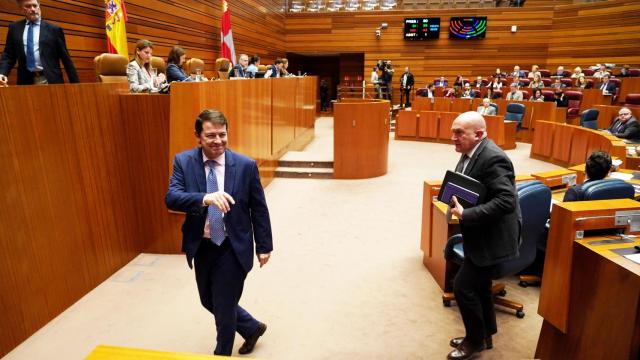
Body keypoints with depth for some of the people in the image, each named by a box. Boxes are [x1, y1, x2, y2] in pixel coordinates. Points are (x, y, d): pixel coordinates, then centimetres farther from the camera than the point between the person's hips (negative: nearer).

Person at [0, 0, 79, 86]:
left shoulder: (54, 29, 8)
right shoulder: (14, 28, 15)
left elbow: (66, 58, 5)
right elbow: (8, 55, 12)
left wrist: (75, 84, -1)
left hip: (51, 80, -2)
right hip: (26, 81, 2)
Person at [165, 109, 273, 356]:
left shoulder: (246, 165, -12)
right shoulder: (183, 161, -7)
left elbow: (259, 209, -5)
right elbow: (171, 198, -21)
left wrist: (264, 246, -1)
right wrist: (205, 198, -39)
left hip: (233, 248, -4)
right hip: (201, 247, 4)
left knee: (224, 307, 8)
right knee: (209, 301, 21)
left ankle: (221, 354, 38)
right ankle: (252, 327, 47)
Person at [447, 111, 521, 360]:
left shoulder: (493, 158, -25)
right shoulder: (470, 153, 4)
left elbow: (506, 201, -31)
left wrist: (465, 214, -28)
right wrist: (457, 200, -4)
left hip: (492, 236, -9)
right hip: (480, 234, 9)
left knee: (463, 286, -2)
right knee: (479, 284, 20)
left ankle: (476, 340, 21)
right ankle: (484, 335, 39)